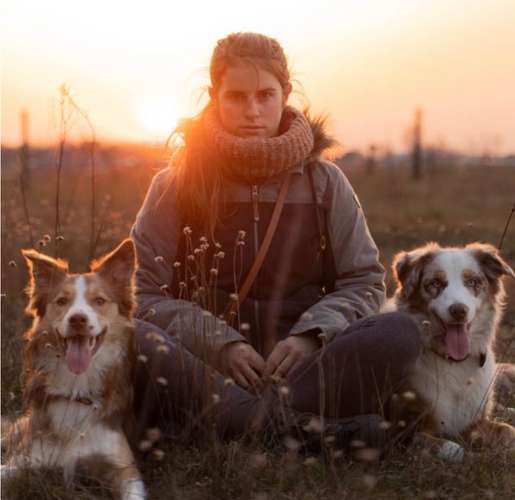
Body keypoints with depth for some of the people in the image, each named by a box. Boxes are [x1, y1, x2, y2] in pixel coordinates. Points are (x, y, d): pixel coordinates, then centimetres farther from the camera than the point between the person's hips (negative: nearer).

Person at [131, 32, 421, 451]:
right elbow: (142, 293, 1)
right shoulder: (177, 185, 6)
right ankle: (298, 426, -41)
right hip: (204, 365, -1)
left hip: (301, 361, 1)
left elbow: (365, 282, 9)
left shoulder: (325, 182, 9)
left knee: (400, 333, -26)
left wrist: (310, 335, -11)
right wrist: (220, 344, -14)